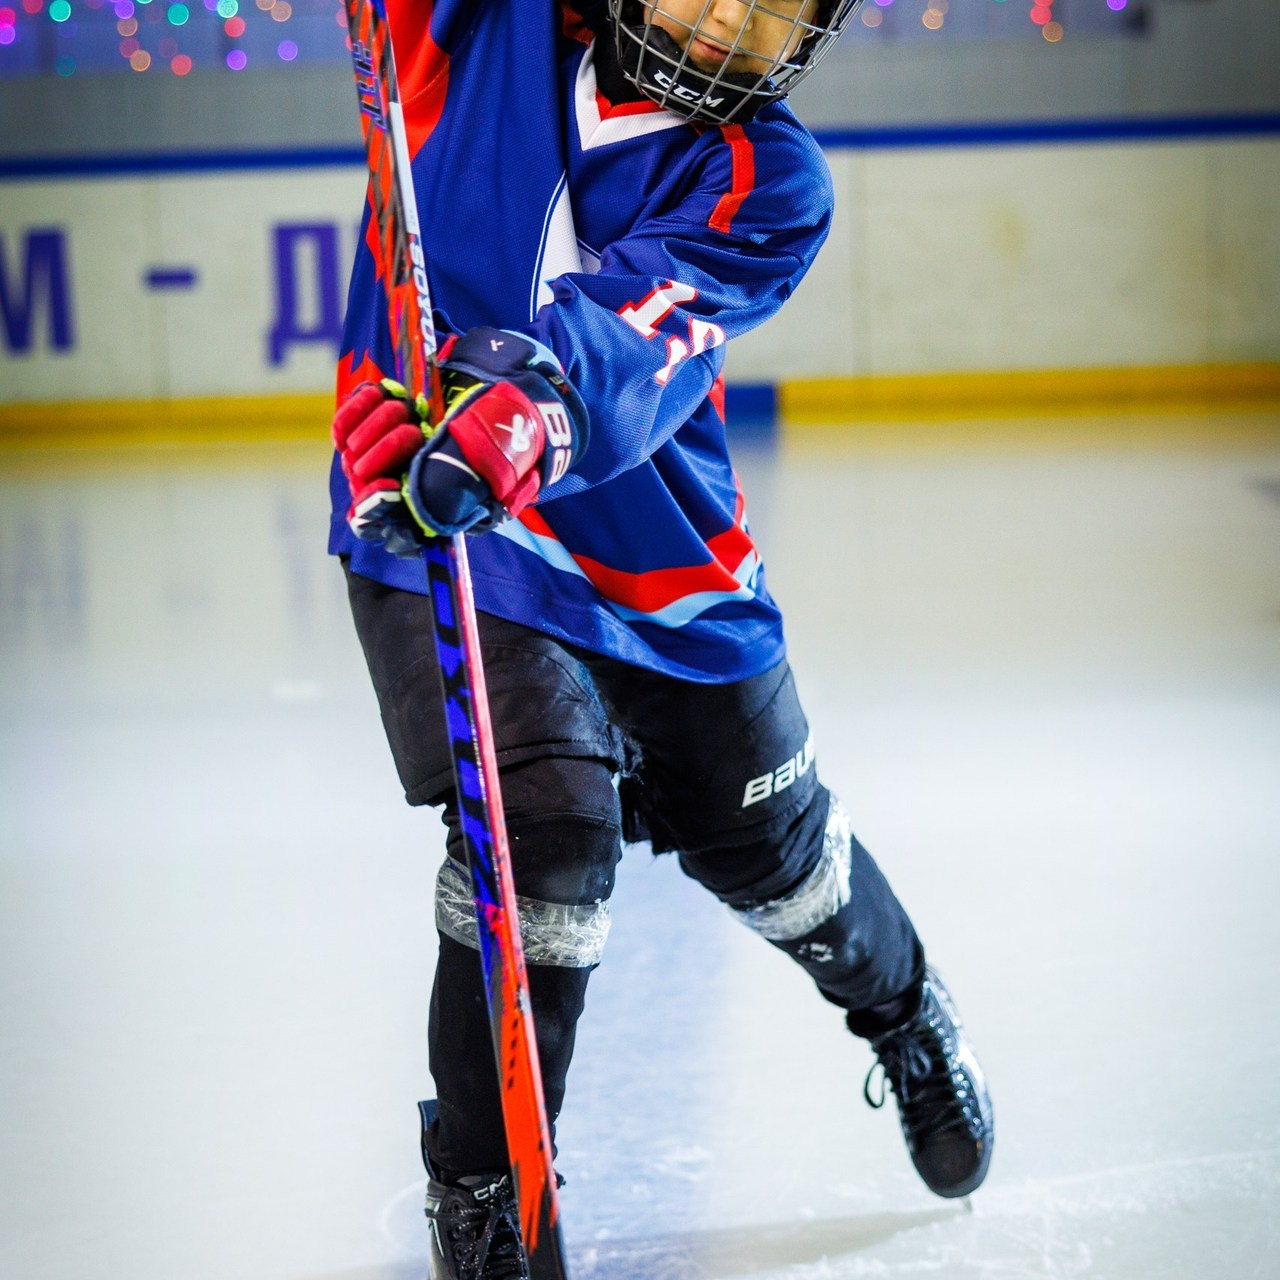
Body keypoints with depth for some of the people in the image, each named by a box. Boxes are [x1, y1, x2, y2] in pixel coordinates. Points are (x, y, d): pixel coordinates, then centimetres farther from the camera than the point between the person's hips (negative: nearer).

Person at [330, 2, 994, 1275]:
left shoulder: (767, 181, -13)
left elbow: (632, 332, -31)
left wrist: (517, 419, -50)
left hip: (657, 558, 2)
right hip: (427, 533, -2)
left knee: (768, 846, 15)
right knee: (540, 827, -19)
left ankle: (904, 1009, 50)